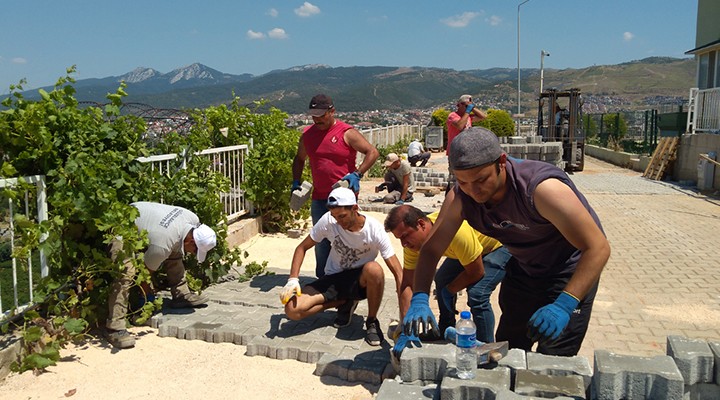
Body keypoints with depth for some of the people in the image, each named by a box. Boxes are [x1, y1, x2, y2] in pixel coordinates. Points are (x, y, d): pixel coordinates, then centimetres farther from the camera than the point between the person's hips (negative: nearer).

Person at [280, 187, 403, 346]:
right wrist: (293, 279, -19)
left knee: (374, 269, -39)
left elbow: (397, 271, -22)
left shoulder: (375, 230, -21)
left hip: (360, 280, -2)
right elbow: (302, 248, -3)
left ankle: (372, 322, -12)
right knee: (292, 310, -20)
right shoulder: (328, 220, -17)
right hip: (333, 278, 3)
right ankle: (345, 302, 5)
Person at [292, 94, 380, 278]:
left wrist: (357, 174, -18)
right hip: (319, 198, 5)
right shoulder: (307, 134, 9)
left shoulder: (347, 133, -7)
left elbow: (373, 152, -7)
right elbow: (299, 159, 24)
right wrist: (296, 182, 11)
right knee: (321, 241, 10)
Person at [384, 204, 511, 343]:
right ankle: (445, 336, 29)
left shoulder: (455, 231, -40)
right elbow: (407, 284, -13)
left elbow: (476, 273, -26)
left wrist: (448, 291, -12)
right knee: (442, 280, 9)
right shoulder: (413, 239, -17)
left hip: (499, 245, -8)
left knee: (477, 294, -24)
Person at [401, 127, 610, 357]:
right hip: (523, 268, 5)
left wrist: (564, 305, -45)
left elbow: (598, 248, -34)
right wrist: (419, 299, -30)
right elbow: (431, 250, -13)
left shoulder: (542, 188, -36)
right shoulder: (460, 198, -19)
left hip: (571, 270, -5)